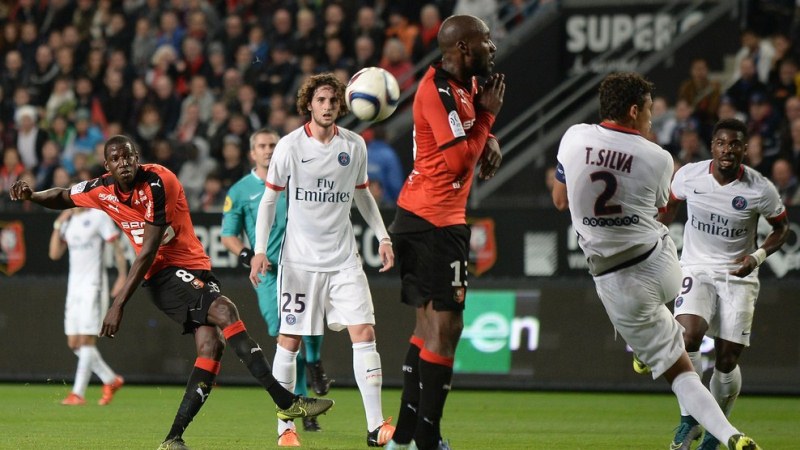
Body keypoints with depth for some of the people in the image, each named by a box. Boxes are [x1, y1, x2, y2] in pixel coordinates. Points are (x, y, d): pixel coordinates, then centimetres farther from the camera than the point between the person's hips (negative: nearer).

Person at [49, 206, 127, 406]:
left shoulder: (99, 217, -5)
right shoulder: (68, 221, 13)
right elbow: (54, 254, 9)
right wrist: (58, 225, 2)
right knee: (74, 343, 5)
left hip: (93, 286, -7)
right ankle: (111, 380, 19)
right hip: (74, 286, 7)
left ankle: (78, 393, -9)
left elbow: (117, 247, -5)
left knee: (86, 340, -10)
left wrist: (122, 276, -14)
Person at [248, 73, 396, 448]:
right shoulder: (289, 146, -5)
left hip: (344, 258, 2)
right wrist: (260, 250, -7)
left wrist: (382, 236, 9)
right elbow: (269, 198, 1)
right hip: (299, 259, -2)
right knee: (289, 341, -1)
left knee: (364, 333, -9)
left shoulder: (355, 146, 3)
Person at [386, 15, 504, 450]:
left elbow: (471, 134, 30)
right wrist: (488, 114, -12)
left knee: (430, 322, 14)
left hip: (419, 217, 11)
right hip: (435, 221, -11)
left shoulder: (463, 84, 12)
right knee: (445, 325, -9)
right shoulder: (438, 90, -17)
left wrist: (489, 140, 7)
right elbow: (459, 161, -22)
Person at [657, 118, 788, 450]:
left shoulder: (760, 189, -12)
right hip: (696, 269, 0)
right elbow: (671, 206, 13)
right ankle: (688, 420, -10)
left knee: (727, 359, -4)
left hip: (738, 275, 0)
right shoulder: (689, 176, -8)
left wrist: (758, 255, -13)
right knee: (689, 336, -25)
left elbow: (781, 228, 3)